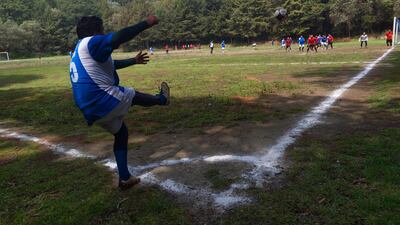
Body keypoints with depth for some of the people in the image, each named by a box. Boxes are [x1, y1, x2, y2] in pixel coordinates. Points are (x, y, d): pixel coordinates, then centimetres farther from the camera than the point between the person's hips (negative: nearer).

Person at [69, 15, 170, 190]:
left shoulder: (80, 51, 22)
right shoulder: (90, 43, -9)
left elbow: (112, 64, 32)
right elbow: (119, 37, -26)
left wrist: (134, 61, 41)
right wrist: (146, 23, -18)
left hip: (92, 110, 10)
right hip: (106, 100, -10)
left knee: (120, 132, 24)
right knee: (133, 95, 18)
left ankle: (125, 178, 28)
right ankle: (161, 98, 48)